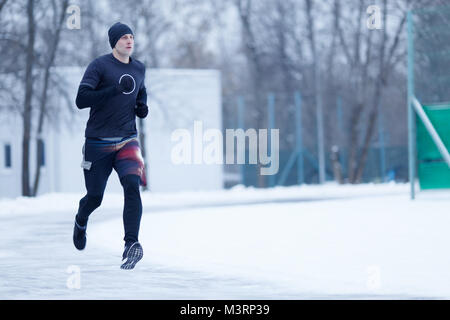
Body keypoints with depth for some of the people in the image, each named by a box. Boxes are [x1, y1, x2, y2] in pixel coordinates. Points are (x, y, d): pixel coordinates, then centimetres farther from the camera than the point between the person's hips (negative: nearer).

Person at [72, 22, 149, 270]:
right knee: (95, 196, 6)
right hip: (98, 142, -3)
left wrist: (142, 106, 9)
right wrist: (116, 89, -25)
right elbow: (81, 100, -17)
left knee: (132, 185, -21)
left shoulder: (139, 68, 10)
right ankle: (81, 222, 42)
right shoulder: (99, 66, -8)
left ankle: (131, 245, -24)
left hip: (127, 140, 3)